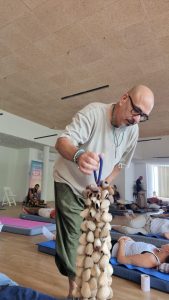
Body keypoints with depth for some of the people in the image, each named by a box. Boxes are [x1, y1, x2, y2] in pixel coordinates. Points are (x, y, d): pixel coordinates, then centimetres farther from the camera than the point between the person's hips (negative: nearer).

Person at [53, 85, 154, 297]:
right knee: (70, 235, 0)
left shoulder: (133, 131, -7)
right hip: (69, 183, -4)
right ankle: (74, 285, 23)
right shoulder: (94, 112, -25)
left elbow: (120, 163, 6)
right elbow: (62, 141, -34)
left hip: (96, 189, 5)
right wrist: (79, 155, -55)